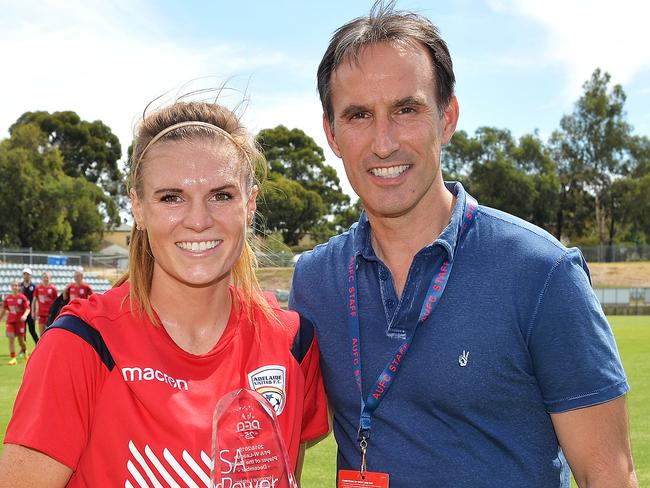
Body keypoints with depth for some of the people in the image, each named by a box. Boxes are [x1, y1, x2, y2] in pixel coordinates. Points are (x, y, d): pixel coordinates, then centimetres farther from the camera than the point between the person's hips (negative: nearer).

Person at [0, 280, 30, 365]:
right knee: (11, 338, -11)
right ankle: (13, 358, -7)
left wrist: (25, 315, -29)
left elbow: (27, 309, -10)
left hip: (20, 321, -2)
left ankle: (24, 351, 37)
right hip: (10, 321, 2)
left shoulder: (22, 298, -8)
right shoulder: (8, 298, 3)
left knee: (21, 340, 4)